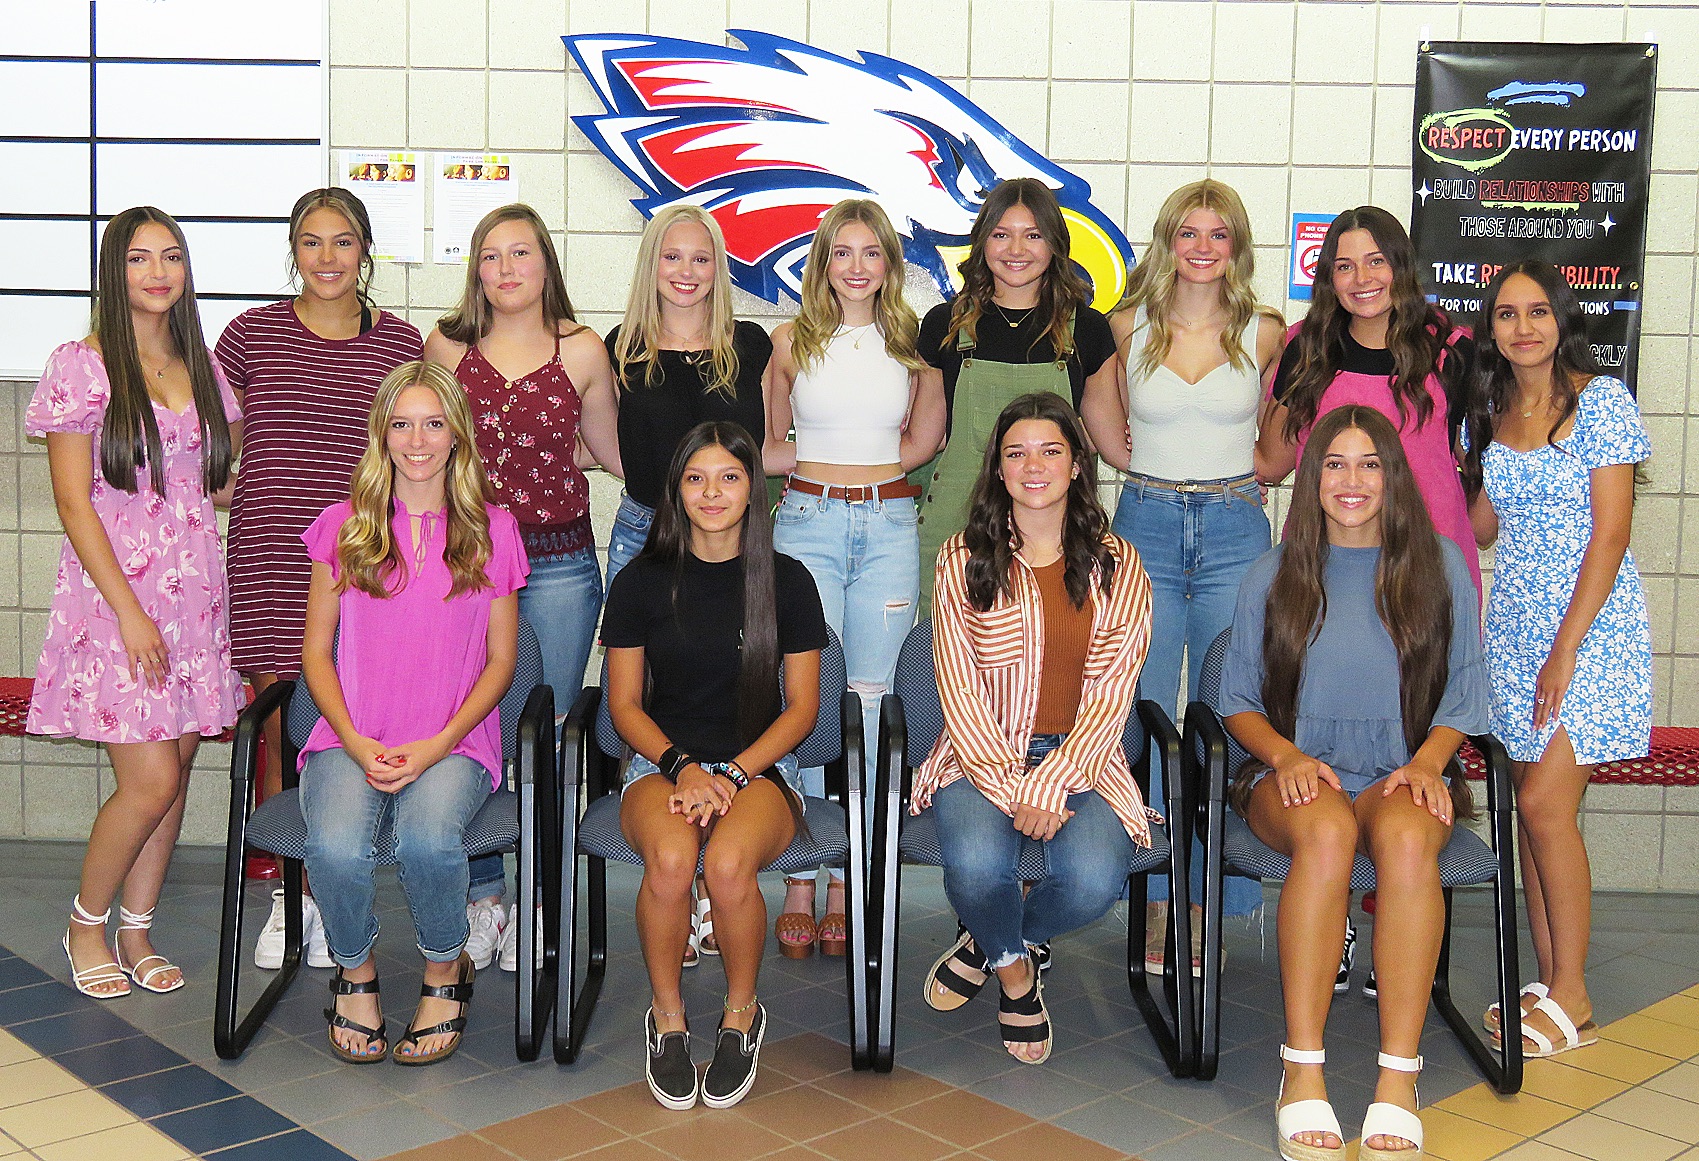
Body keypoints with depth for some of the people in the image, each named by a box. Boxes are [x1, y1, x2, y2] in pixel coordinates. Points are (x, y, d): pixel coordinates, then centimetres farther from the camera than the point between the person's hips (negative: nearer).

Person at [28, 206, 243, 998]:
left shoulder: (203, 369, 11)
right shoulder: (82, 367, -4)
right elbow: (73, 500, -8)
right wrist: (130, 611, -14)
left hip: (194, 597, 5)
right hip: (116, 594, -5)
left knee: (176, 771, 7)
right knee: (151, 780, -8)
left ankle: (136, 933, 22)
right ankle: (85, 924, 15)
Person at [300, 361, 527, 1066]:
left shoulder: (491, 532, 6)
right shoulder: (344, 527, 8)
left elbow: (501, 660, 6)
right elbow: (316, 650, 9)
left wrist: (437, 745, -9)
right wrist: (355, 742, -8)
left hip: (454, 743, -1)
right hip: (351, 739, 1)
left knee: (428, 838, -34)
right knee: (336, 847, -31)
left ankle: (446, 972, -1)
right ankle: (356, 972, 3)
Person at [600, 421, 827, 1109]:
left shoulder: (786, 581, 3)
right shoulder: (642, 582, 5)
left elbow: (802, 706, 3)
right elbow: (624, 703, 6)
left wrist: (732, 774, -11)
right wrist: (682, 766, -12)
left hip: (760, 764, 0)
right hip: (662, 761, 1)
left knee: (729, 865, -34)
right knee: (670, 859, -35)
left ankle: (742, 1014, -5)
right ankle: (666, 1018, -8)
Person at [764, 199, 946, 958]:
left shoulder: (913, 343, 8)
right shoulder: (791, 341, 8)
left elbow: (921, 446, 11)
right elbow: (769, 447, 13)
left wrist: (836, 457, 3)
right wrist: (845, 460, 1)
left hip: (888, 527, 1)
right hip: (807, 523, -1)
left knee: (870, 698, 0)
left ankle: (844, 883, 7)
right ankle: (799, 883, 2)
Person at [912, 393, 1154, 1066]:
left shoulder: (1116, 566, 7)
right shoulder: (963, 561, 4)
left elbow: (1111, 693, -1)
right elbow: (959, 689, -2)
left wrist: (1048, 785, -15)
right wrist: (1009, 789, -16)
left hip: (1079, 759, 1)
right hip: (983, 757, -1)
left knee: (1093, 881, -29)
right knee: (977, 864, -33)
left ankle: (986, 945, 6)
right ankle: (1014, 968, 4)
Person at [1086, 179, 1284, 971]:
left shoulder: (1267, 333, 4)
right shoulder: (1128, 328, 5)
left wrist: (1239, 479, 3)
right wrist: (1152, 470, 7)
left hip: (1234, 531, 0)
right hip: (1146, 527, 1)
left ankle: (1210, 903, 10)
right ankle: (1153, 901, 11)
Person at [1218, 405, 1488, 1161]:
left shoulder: (1439, 565, 10)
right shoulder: (1274, 575, 11)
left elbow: (1464, 695, 11)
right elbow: (1238, 700, 12)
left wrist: (1426, 762, -8)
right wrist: (1286, 754, -8)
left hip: (1402, 776, 0)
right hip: (1296, 774, 0)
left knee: (1408, 837, -37)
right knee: (1326, 831, -37)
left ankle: (1398, 1084, -35)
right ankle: (1301, 1076, -34)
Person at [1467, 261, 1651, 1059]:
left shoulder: (1600, 400, -8)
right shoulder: (1495, 412, 11)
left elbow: (1610, 532, -12)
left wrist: (1566, 648, -16)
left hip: (1588, 625, -6)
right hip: (1515, 625, 6)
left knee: (1545, 803, -10)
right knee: (1533, 806, 6)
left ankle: (1572, 1001, 2)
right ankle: (1547, 986, 15)